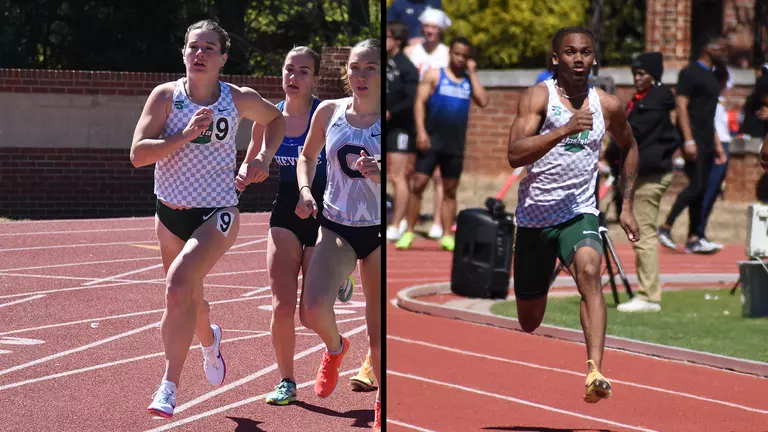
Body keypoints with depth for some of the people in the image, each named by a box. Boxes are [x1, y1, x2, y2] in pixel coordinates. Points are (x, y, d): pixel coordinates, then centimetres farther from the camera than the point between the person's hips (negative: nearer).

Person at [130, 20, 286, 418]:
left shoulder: (240, 100, -5)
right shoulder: (166, 96, -7)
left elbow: (276, 119, 18)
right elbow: (138, 154, -16)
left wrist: (264, 158, 2)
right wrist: (185, 135, -27)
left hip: (217, 214, -3)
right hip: (170, 213, 3)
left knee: (178, 285, -26)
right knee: (187, 298, 21)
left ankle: (168, 388, -24)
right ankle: (210, 340, 58)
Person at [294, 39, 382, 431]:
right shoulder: (329, 112, -2)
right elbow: (307, 155, 16)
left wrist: (381, 175, -28)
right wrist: (304, 190, -2)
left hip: (379, 231, -1)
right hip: (335, 226, 1)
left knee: (380, 335, 3)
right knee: (314, 310, -20)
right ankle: (334, 348, 16)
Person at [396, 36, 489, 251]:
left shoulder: (469, 81, 10)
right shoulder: (434, 75, 3)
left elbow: (483, 102, -6)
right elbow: (420, 102, -4)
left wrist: (472, 74, -2)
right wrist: (421, 132, -15)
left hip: (455, 145, 3)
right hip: (432, 140, -3)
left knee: (450, 191, 6)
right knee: (418, 184, -6)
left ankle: (446, 236, 10)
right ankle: (408, 232, -1)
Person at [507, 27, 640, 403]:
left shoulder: (607, 105, 2)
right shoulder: (539, 96, -9)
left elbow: (629, 148, 23)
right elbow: (514, 155, -23)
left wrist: (627, 206, 17)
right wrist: (565, 130, -33)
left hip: (580, 214, 1)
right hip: (535, 216, -1)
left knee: (589, 272, -31)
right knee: (529, 319, 10)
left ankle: (595, 372, -42)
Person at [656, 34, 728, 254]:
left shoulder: (710, 77, 21)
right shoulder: (690, 73, -7)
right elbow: (681, 106, -14)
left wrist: (717, 144, 22)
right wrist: (688, 140, -21)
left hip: (707, 142, 9)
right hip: (694, 139, -9)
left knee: (700, 188, 6)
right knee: (696, 185, -14)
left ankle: (693, 239, 8)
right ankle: (666, 227, -7)